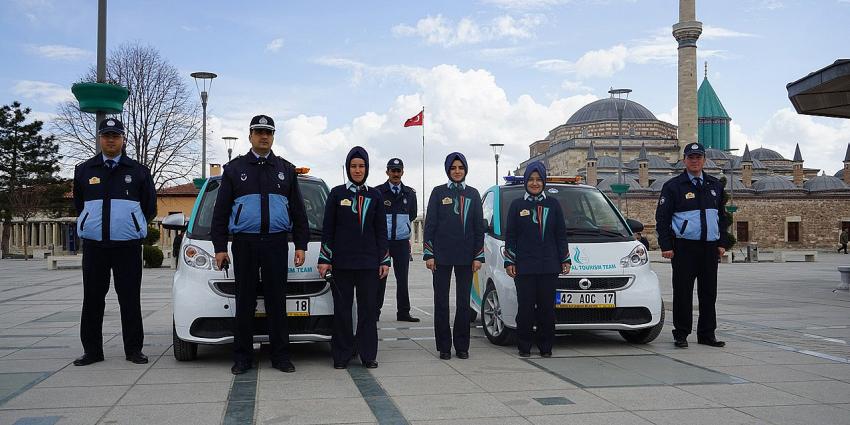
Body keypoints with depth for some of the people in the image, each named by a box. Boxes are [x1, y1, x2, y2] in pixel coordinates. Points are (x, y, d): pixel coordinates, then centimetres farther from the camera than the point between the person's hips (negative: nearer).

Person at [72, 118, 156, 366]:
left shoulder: (138, 171, 6)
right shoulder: (84, 170, 10)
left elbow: (150, 206, 11)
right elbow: (78, 204, 19)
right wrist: (93, 224, 15)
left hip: (128, 245, -2)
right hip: (93, 245, 2)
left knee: (130, 299, 2)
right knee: (92, 298, 5)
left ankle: (133, 350, 9)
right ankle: (92, 350, 14)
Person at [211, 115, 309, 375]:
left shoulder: (286, 170, 13)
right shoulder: (234, 169, 9)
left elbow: (298, 211, 12)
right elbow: (221, 211, 7)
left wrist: (301, 245, 4)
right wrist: (220, 247, 0)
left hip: (276, 243, 1)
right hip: (244, 244, -1)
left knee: (277, 301, 3)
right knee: (245, 302, 3)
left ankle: (280, 356, 9)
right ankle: (242, 358, 10)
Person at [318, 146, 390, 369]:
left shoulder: (375, 196, 9)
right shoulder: (337, 193, 4)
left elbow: (381, 231, 10)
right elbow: (327, 229, 3)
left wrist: (384, 260, 4)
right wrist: (324, 259, -3)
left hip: (369, 261, 1)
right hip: (342, 261, -1)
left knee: (368, 308, 3)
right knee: (342, 309, 2)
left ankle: (368, 355, 11)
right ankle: (342, 355, 10)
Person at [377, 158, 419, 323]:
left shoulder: (409, 193, 10)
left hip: (402, 242, 3)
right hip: (381, 241, -3)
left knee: (402, 279, 5)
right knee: (379, 278, 1)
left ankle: (403, 312, 12)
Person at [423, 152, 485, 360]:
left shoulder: (473, 194, 8)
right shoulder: (438, 192, 3)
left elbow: (479, 226, 8)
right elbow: (430, 224, 1)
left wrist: (478, 256, 2)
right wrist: (429, 254, -5)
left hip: (465, 256, 2)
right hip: (442, 255, -1)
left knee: (464, 302, 5)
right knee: (441, 302, 3)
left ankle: (462, 346, 14)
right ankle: (444, 347, 11)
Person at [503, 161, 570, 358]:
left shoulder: (553, 205, 11)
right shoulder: (517, 205, 7)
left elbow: (561, 235, 13)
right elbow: (510, 236, 6)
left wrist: (565, 260, 7)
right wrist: (509, 262, 0)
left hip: (549, 267, 1)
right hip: (524, 267, -1)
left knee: (547, 307, 2)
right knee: (525, 308, -1)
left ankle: (546, 347, 12)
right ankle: (524, 347, 9)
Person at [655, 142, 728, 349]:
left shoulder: (715, 185, 15)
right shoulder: (673, 186, 0)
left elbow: (722, 216, 21)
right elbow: (662, 217, -3)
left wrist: (722, 243, 13)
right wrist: (665, 245, -10)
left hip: (710, 247, 4)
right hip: (684, 247, -4)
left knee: (709, 292, 7)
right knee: (683, 292, -2)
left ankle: (707, 334, 16)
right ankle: (681, 334, 6)